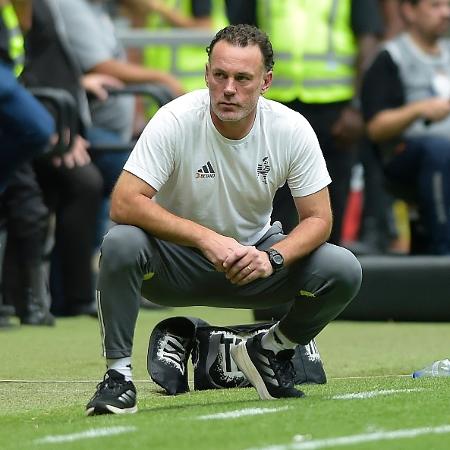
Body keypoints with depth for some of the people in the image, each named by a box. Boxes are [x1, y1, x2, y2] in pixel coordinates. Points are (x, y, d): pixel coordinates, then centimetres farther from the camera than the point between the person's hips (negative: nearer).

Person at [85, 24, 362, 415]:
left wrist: (272, 257, -30)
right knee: (121, 243, -34)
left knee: (343, 270, -21)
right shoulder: (175, 121, -22)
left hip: (255, 258, 3)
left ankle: (270, 352, 8)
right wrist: (205, 237, -38)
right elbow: (124, 203, -29)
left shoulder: (292, 129, -14)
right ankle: (118, 375, -18)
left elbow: (318, 218, -10)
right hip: (178, 259, -3)